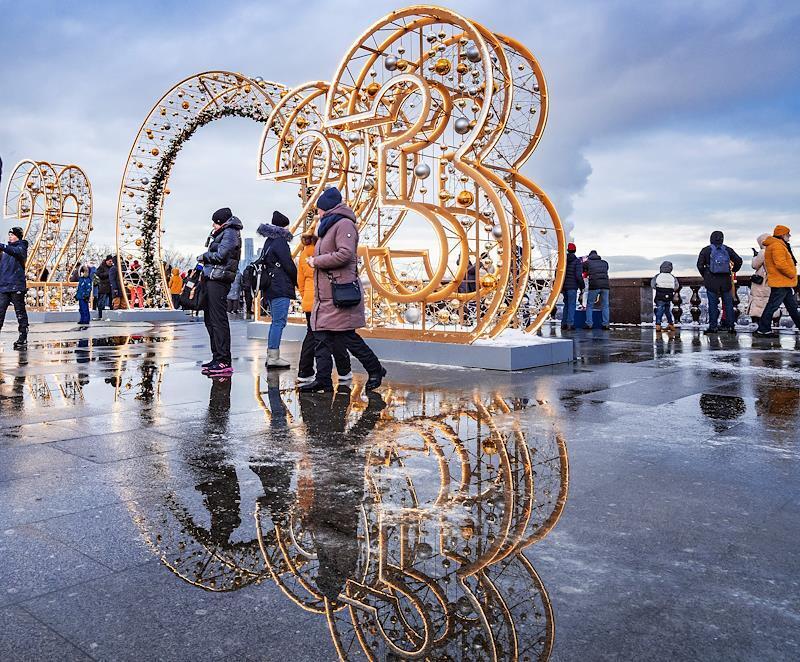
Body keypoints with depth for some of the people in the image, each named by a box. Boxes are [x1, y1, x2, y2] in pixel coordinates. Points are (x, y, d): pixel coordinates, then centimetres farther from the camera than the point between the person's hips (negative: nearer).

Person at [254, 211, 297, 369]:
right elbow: (289, 266, -12)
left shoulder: (269, 241, 17)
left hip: (270, 287, 10)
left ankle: (271, 356, 17)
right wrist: (296, 281, 4)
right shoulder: (280, 242, -11)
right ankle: (274, 358, -9)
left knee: (275, 321, 14)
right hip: (281, 288, -10)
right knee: (279, 321, -8)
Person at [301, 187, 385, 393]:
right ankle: (323, 380, 5)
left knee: (346, 336, -5)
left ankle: (375, 370, 11)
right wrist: (316, 261, 10)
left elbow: (345, 254, -21)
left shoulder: (344, 224, -8)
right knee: (322, 336, 4)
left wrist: (316, 261, -12)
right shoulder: (328, 227, 24)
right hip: (325, 294, 10)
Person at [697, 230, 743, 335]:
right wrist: (732, 271, 18)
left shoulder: (706, 250, -1)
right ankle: (731, 326, 10)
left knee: (712, 304, 2)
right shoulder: (728, 250, 6)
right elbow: (739, 261, 5)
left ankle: (713, 327, 2)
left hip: (711, 281, -2)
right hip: (726, 281, 2)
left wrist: (704, 275, 6)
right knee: (728, 304, 9)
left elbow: (700, 265, -7)